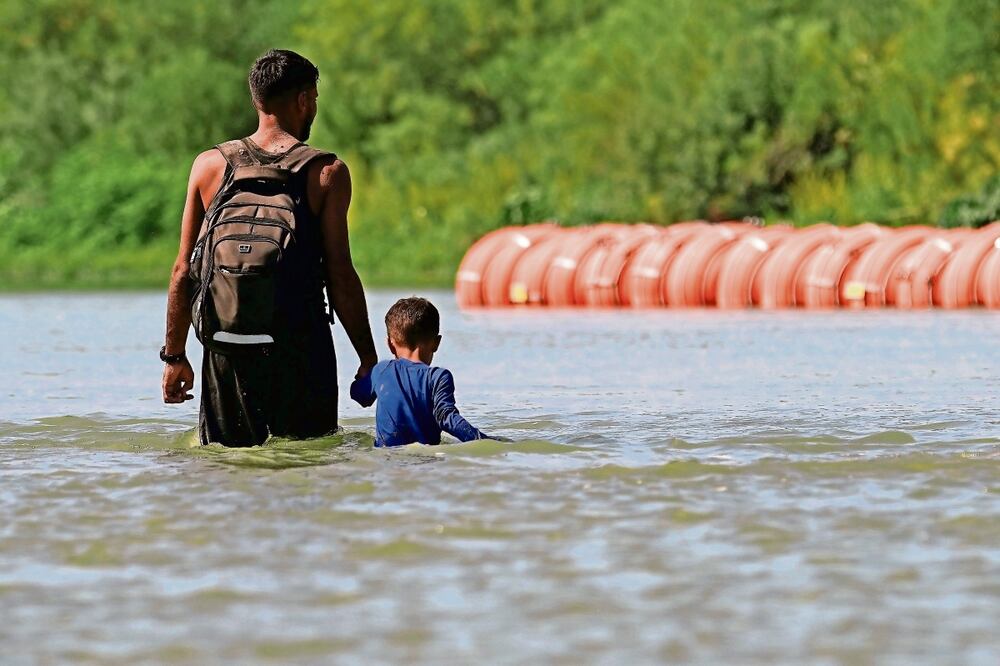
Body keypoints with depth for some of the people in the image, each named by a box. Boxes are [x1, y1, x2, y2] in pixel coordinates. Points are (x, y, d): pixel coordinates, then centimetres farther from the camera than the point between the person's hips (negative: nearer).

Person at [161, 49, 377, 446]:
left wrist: (174, 355, 11)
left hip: (228, 347, 2)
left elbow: (184, 271, 4)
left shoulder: (209, 166, 4)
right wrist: (368, 358, 1)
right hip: (303, 346, -2)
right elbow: (340, 276, -6)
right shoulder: (327, 173, -3)